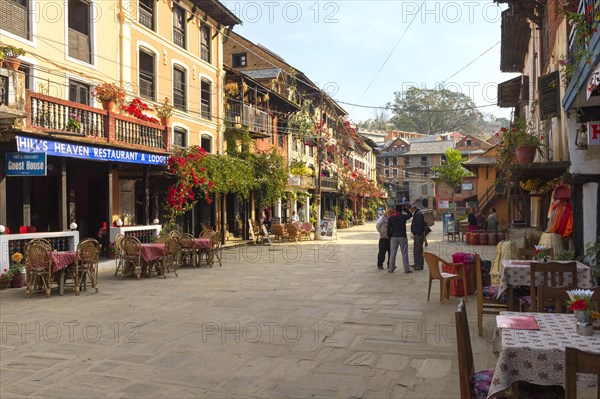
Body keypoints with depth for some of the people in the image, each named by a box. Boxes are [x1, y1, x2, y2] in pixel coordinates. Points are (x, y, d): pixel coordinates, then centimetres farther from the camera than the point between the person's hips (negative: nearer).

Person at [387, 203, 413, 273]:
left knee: (393, 253, 7)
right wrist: (405, 209, 11)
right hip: (402, 237, -3)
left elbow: (388, 228, 4)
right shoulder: (403, 216, -7)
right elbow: (410, 215, 12)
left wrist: (389, 236, 12)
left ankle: (391, 268, 9)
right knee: (404, 253, 2)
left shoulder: (390, 217, 3)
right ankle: (406, 269, 2)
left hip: (393, 237, 3)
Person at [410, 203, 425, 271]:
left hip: (418, 234, -11)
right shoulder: (416, 214, 17)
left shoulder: (418, 214, -17)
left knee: (418, 250, -7)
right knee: (415, 249, 18)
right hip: (417, 234, 11)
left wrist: (418, 234, -22)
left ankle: (419, 265, -3)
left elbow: (420, 225, -23)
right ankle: (416, 264, 28)